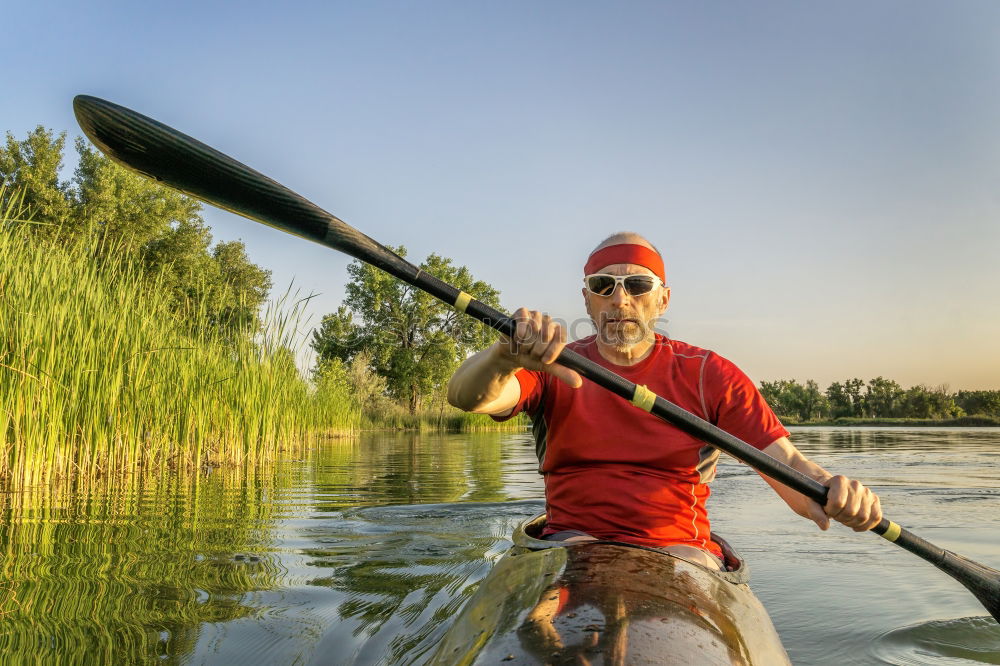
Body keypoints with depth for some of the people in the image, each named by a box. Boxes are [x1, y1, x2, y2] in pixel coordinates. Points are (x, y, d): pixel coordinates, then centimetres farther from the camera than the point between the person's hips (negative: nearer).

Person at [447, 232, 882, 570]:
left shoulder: (708, 374, 3)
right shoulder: (553, 369, 3)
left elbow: (786, 463, -5)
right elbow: (465, 397, -15)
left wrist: (832, 489, -29)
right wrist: (507, 354, -38)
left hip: (680, 549, 1)